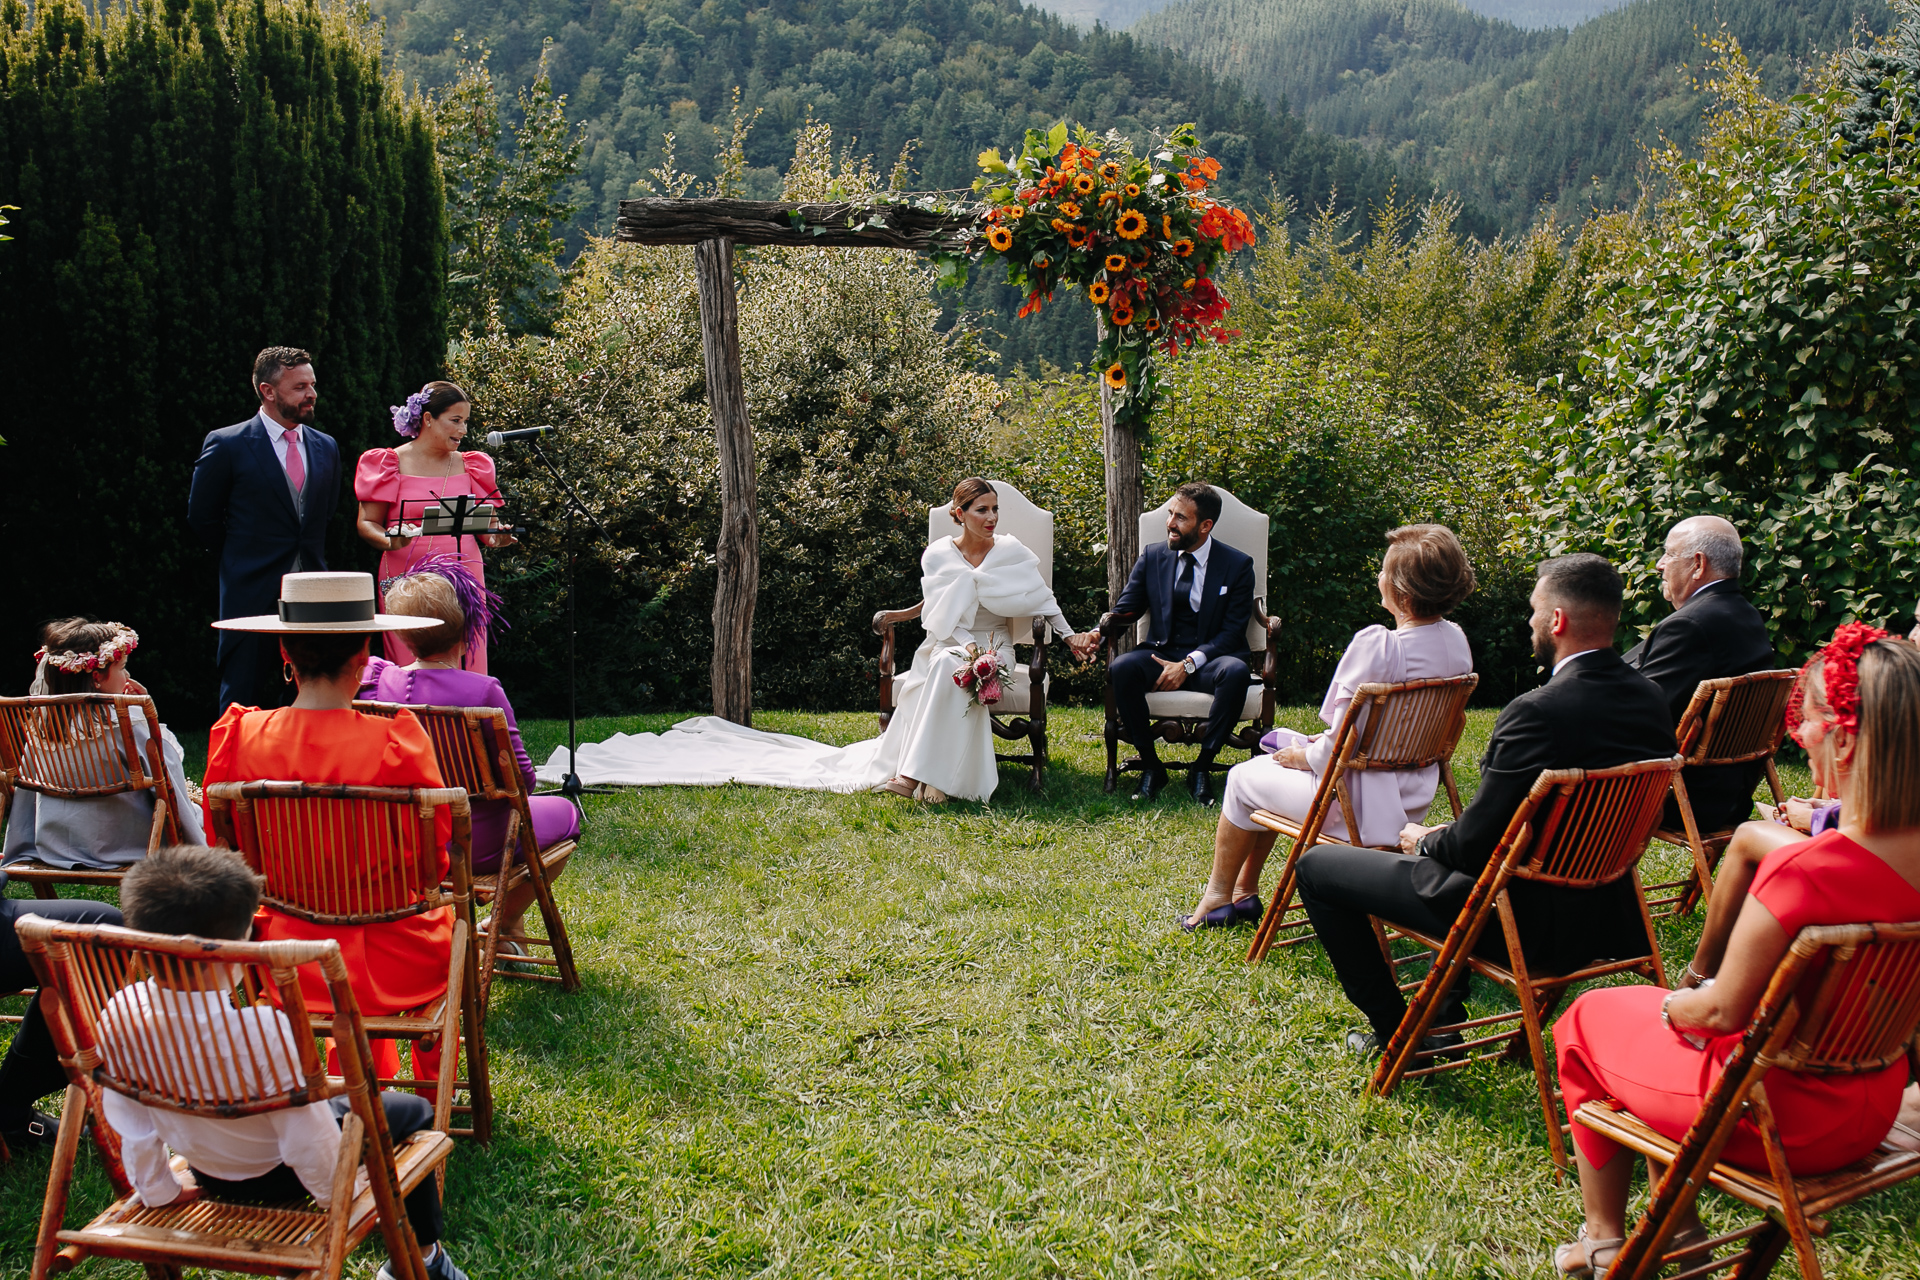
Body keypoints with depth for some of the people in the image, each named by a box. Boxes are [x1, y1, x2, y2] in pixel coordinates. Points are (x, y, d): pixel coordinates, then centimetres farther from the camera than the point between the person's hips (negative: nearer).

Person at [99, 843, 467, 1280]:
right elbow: (306, 1133, -28)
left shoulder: (121, 1014, -22)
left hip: (210, 1177, 6)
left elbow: (126, 1116, -8)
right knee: (413, 1111, 17)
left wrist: (157, 1190, 9)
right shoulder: (263, 1028, -39)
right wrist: (332, 1194, -8)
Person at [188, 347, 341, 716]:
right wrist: (241, 558, 8)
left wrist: (313, 561, 14)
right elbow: (201, 516, 4)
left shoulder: (326, 447, 10)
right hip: (252, 596, -4)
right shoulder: (226, 444, -4)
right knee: (242, 705, 2)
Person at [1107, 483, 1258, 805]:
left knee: (1236, 671, -36)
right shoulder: (1153, 557, 7)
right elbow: (1124, 611, 7)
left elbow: (1232, 632, -6)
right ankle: (1151, 765, -16)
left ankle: (1202, 767, -20)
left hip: (1209, 660, -2)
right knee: (1122, 668, -31)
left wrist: (1188, 664, -19)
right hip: (1161, 654, 2)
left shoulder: (1238, 565, -1)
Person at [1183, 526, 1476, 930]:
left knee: (1244, 779, 15)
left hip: (1358, 804, -9)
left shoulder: (1376, 645, -27)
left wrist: (1308, 755, -1)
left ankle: (1218, 895, 34)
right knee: (1277, 756, 27)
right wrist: (1325, 743, 12)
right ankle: (1245, 892, 35)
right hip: (1413, 798, 9)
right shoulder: (1456, 641, -1)